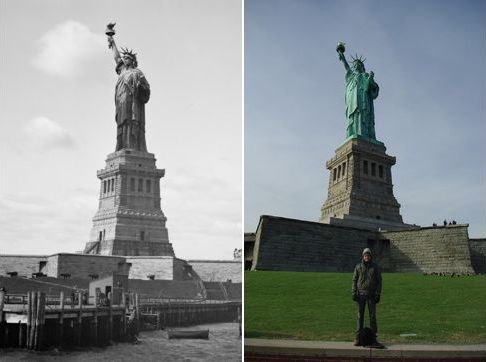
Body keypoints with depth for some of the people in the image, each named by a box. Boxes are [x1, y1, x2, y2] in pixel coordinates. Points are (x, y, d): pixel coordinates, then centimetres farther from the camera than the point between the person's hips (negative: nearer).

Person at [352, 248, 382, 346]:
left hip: (371, 295, 0)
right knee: (360, 316, 1)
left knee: (372, 316, 0)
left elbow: (379, 281, 4)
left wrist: (378, 294, -4)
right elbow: (354, 280, 4)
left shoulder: (375, 267, 4)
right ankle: (358, 337, 4)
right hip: (361, 294, 0)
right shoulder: (358, 267, 4)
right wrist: (354, 293, -4)